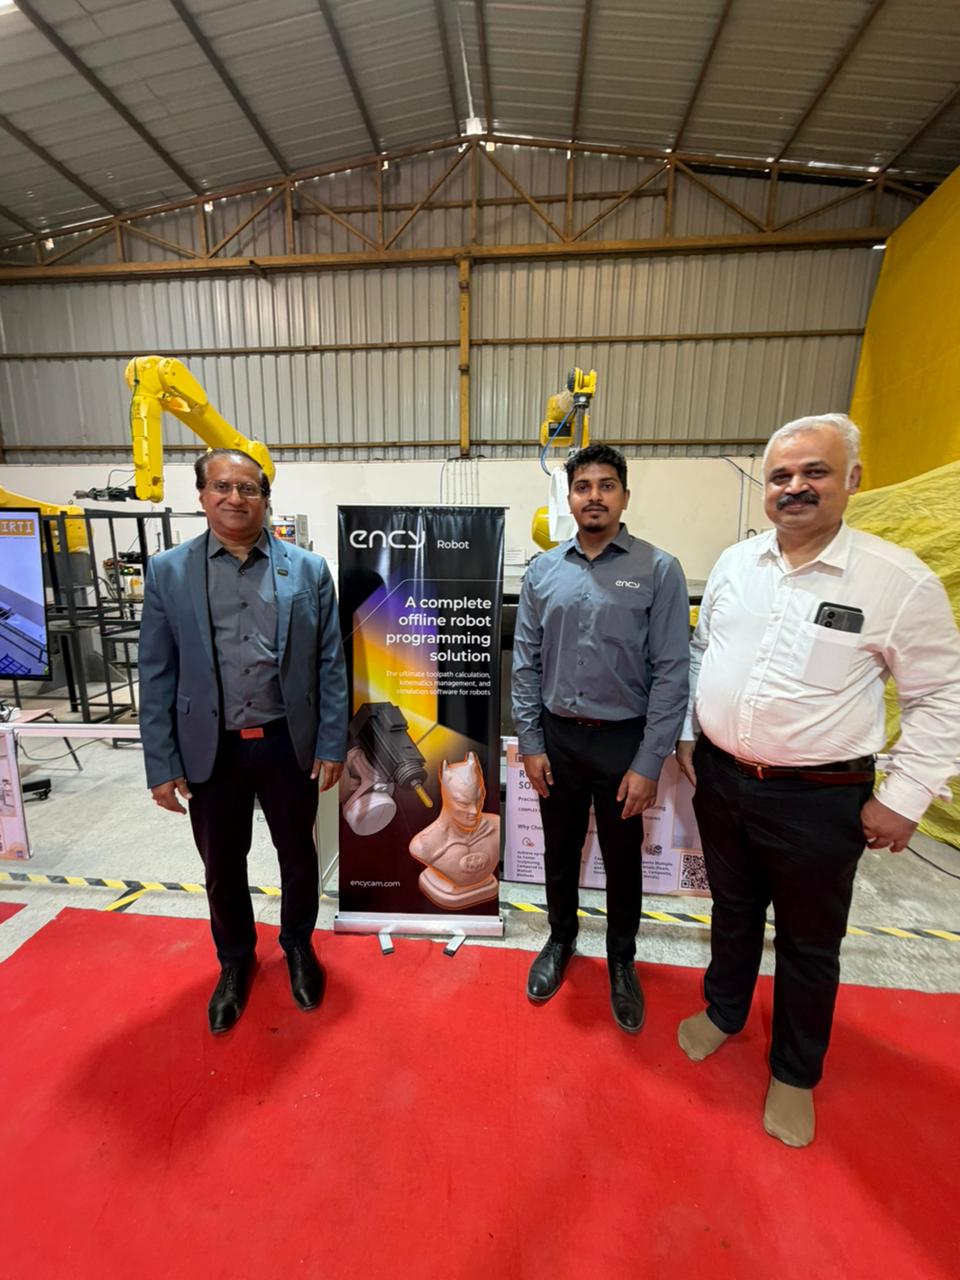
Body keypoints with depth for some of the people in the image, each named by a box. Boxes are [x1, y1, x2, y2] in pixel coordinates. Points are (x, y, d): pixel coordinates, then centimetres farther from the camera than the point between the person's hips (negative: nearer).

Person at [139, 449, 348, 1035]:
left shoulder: (309, 569, -4)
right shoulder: (168, 571, -1)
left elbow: (331, 666, -3)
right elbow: (157, 676, 0)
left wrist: (332, 746, -5)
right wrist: (162, 765, -2)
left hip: (289, 744, 0)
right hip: (211, 750, 1)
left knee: (298, 855, 18)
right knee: (222, 866, 19)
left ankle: (299, 945, 46)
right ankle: (235, 961, 47)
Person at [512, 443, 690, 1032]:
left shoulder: (659, 570, -9)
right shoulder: (543, 571, 0)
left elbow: (671, 673, -10)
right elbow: (526, 663, 2)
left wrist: (648, 764, -11)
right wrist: (531, 743, 0)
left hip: (624, 741, -2)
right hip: (558, 738, 3)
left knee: (623, 861, 17)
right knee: (560, 851, 20)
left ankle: (622, 960, 44)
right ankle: (561, 940, 47)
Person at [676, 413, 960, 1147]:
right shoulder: (734, 563, 0)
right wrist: (689, 735, 8)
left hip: (819, 799, -3)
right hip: (719, 779, 4)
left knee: (808, 944, 18)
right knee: (733, 911, 25)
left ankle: (795, 1074, 45)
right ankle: (724, 1012, 52)